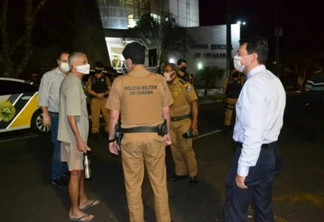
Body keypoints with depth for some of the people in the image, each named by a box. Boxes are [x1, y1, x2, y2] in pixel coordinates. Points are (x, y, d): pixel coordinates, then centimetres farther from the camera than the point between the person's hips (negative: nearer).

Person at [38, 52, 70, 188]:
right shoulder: (49, 76, -4)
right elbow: (43, 96, -7)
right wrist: (45, 114, -13)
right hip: (57, 116, -5)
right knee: (59, 146, -2)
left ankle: (65, 171, 28)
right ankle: (57, 176, 11)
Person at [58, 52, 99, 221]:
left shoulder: (71, 80, 12)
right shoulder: (73, 83, -20)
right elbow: (71, 114, -26)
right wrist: (79, 139, -27)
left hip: (76, 135, 10)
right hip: (74, 136, -10)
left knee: (80, 168, 20)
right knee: (76, 172, 0)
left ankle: (83, 200, 34)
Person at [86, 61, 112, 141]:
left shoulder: (106, 78, 8)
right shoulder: (91, 78, 9)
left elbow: (110, 89, 6)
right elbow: (88, 89, 4)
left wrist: (104, 94, -13)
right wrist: (96, 95, -11)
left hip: (105, 99, 0)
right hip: (95, 99, 0)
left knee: (108, 116, -3)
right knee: (95, 117, -2)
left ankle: (109, 131, 8)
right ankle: (95, 132, 8)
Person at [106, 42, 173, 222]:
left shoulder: (120, 82, -5)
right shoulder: (159, 80, -3)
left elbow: (114, 116, -3)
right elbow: (166, 112, 2)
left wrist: (112, 139, 9)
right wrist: (167, 133, 17)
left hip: (130, 138, -1)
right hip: (155, 136, 1)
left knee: (133, 186, 13)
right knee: (159, 183, 13)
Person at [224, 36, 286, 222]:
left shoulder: (254, 83, -20)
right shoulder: (274, 81, 10)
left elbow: (253, 131, -26)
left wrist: (243, 168, -21)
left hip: (254, 154, -9)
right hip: (271, 152, 9)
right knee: (264, 206, 21)